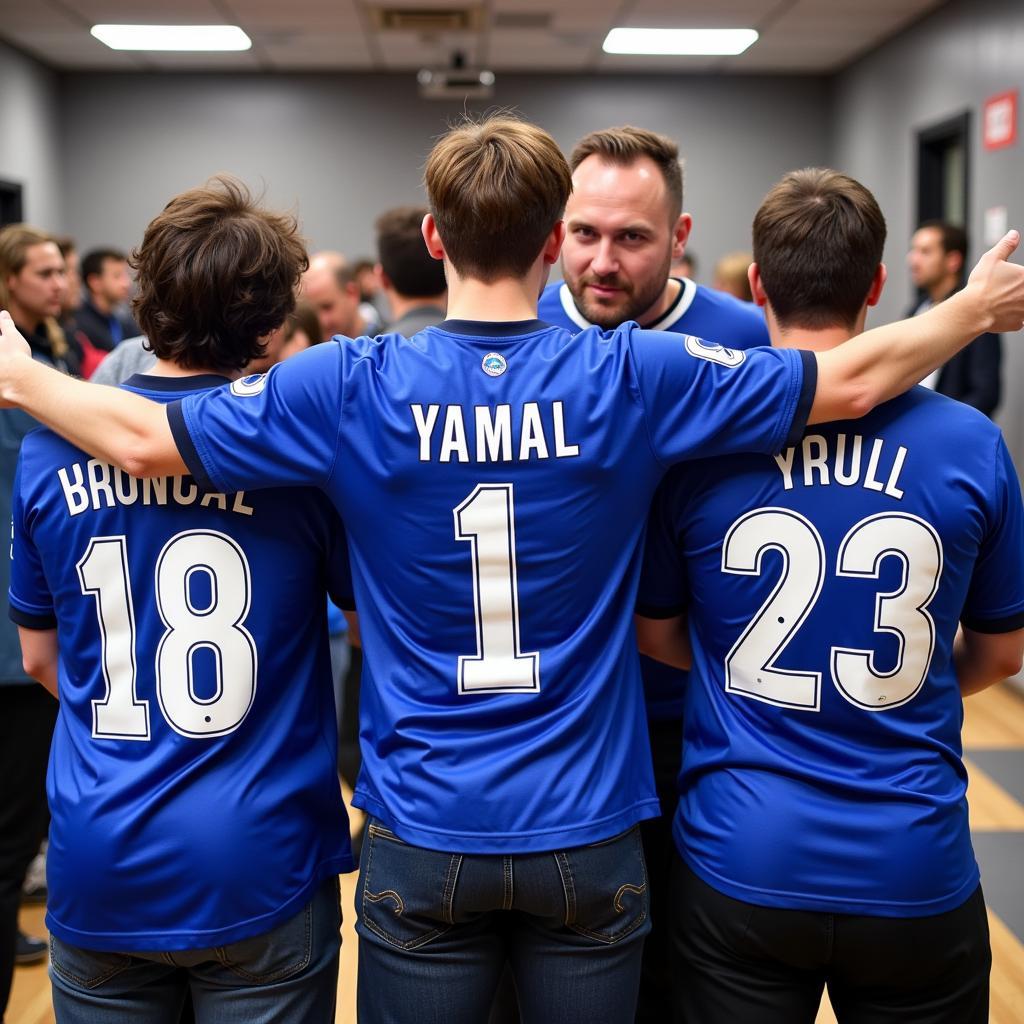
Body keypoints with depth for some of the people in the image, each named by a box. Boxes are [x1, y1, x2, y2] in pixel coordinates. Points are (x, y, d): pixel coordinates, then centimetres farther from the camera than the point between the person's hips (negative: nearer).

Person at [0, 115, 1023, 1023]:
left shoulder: (352, 385, -9)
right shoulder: (633, 375, -9)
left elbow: (144, 437, -5)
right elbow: (849, 380, -2)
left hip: (421, 837, 0)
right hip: (587, 833, 1)